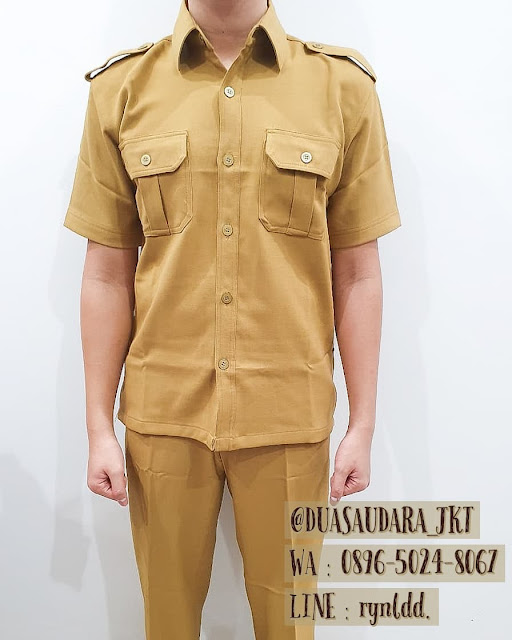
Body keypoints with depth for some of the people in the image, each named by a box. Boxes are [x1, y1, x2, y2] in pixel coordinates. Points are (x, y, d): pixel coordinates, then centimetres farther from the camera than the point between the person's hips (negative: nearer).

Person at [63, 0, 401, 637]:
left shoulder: (344, 87, 0)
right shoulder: (121, 88, 2)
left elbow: (357, 274, 1)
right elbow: (107, 275, 2)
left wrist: (362, 426, 1)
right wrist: (98, 428, 2)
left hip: (289, 417, 0)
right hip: (163, 414, 1)